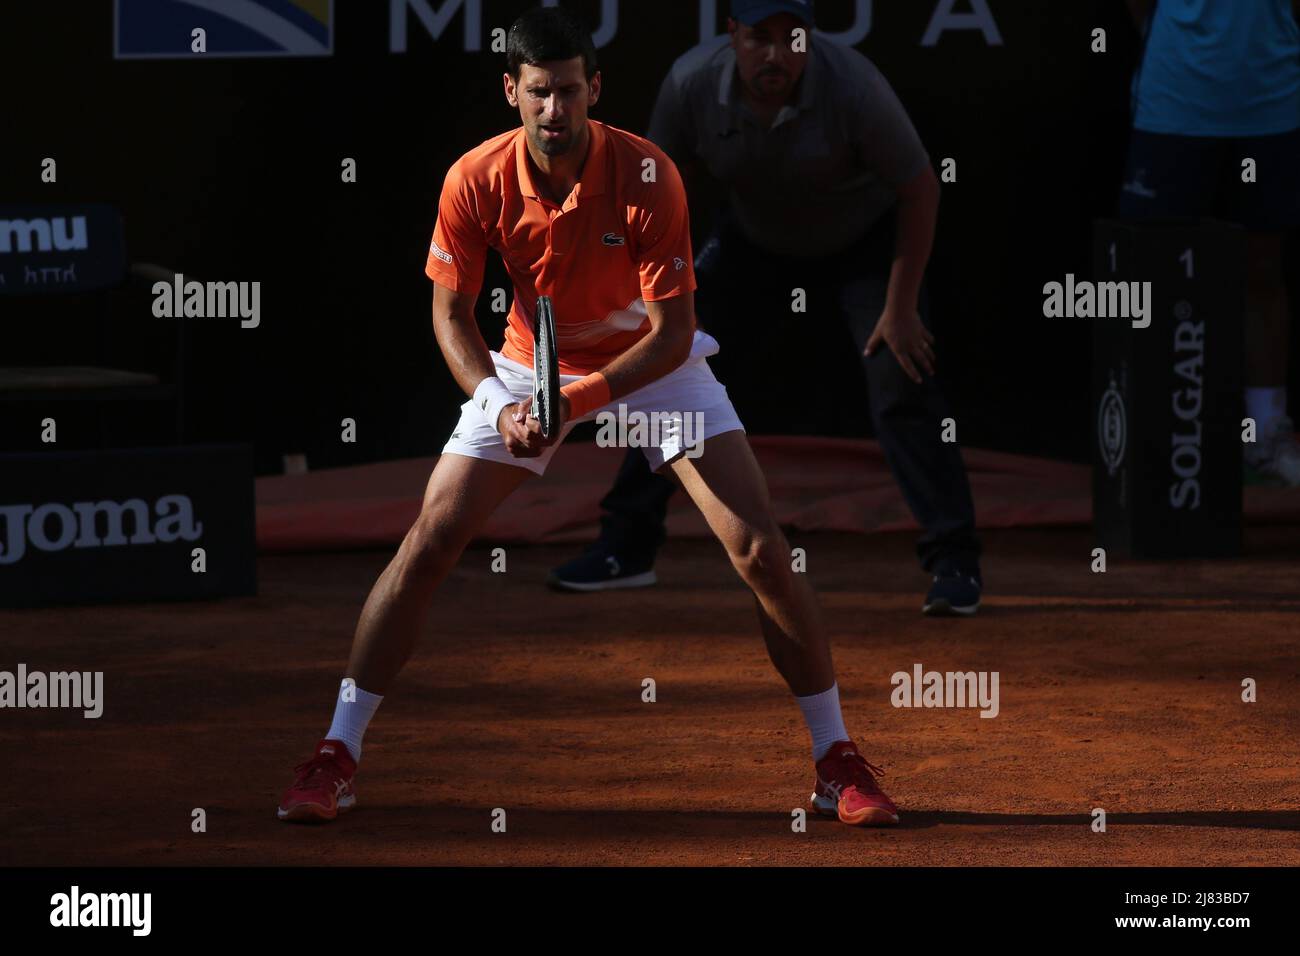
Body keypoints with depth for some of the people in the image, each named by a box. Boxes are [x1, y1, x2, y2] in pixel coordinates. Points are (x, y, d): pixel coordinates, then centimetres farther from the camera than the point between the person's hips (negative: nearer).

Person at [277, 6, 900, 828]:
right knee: (427, 545, -9)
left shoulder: (647, 176, -27)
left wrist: (577, 399, -35)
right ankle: (337, 758, 0)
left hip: (651, 361, -2)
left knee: (761, 551, -14)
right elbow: (452, 315, -9)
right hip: (529, 362, 2)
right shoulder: (477, 182, -20)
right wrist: (500, 405, -26)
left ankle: (838, 763, -1)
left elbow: (673, 333, -24)